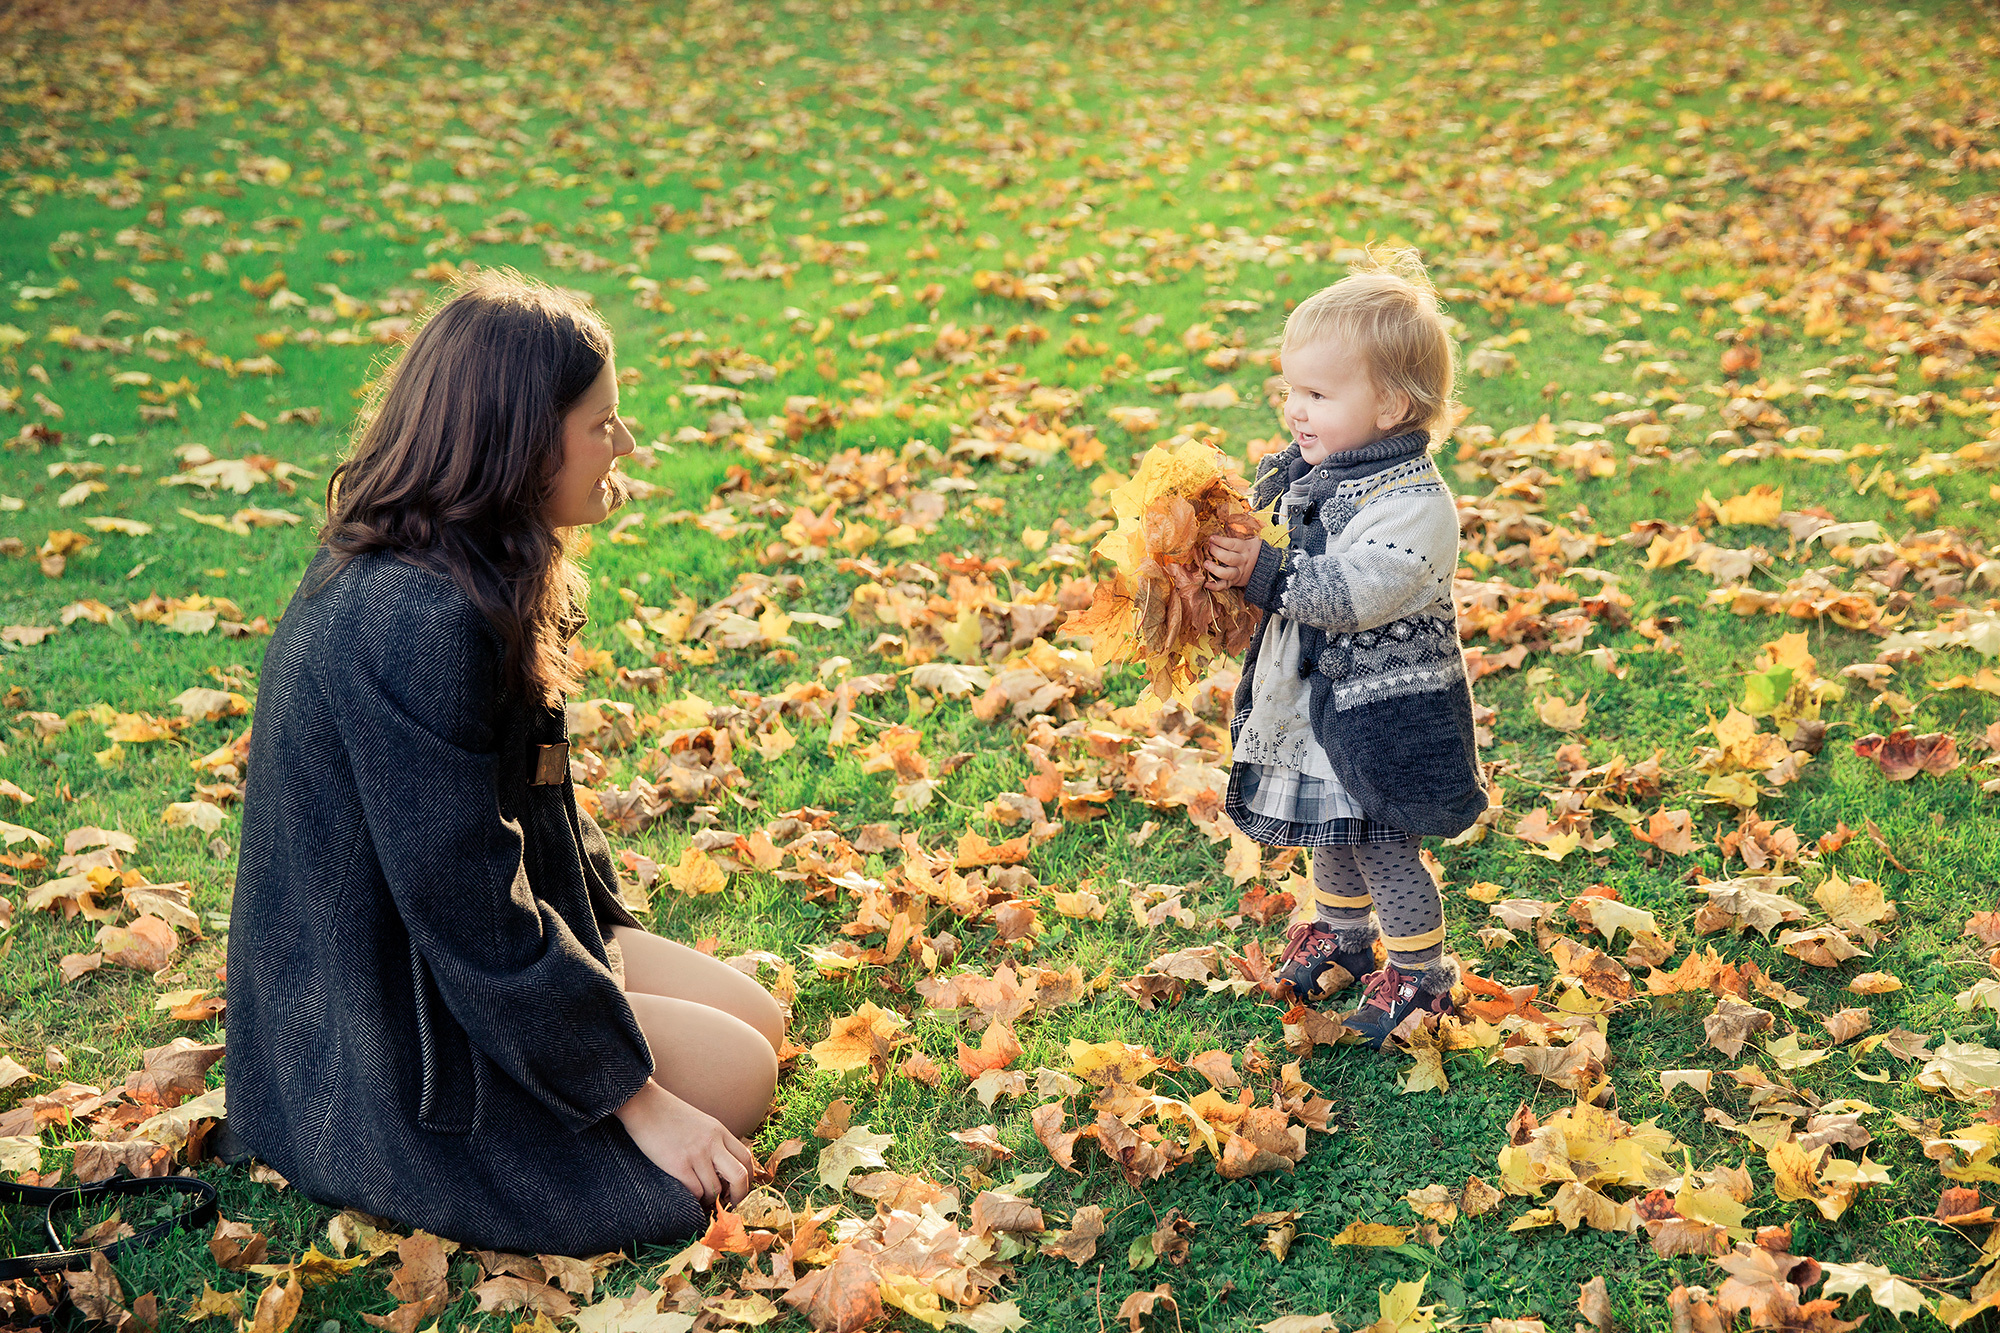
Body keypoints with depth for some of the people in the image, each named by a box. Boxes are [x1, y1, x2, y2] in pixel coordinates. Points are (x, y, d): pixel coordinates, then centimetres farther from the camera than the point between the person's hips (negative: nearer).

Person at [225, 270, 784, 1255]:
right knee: (738, 1077, -3)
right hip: (384, 1046, -10)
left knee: (758, 1021, 11)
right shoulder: (418, 620, -31)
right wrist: (635, 1097, -19)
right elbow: (470, 908, -27)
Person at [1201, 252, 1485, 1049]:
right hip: (1312, 696, 8)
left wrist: (1265, 572, -31)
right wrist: (1229, 559, -8)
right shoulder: (1303, 470, 1)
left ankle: (1420, 971, 24)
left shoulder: (1413, 502, -25)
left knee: (1384, 848, 4)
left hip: (1384, 712, -8)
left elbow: (1352, 594, -32)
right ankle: (1342, 934, 47)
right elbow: (1281, 561, 12)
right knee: (1331, 834, 25)